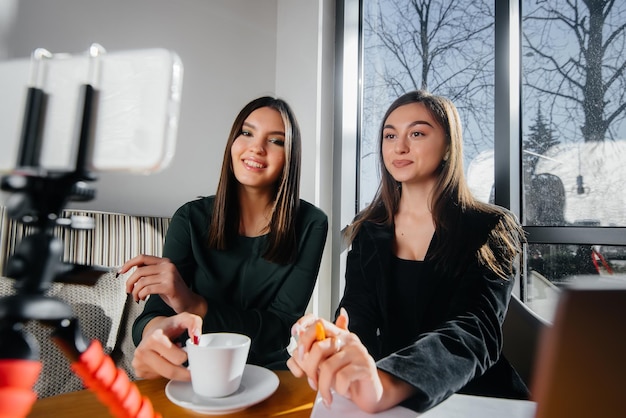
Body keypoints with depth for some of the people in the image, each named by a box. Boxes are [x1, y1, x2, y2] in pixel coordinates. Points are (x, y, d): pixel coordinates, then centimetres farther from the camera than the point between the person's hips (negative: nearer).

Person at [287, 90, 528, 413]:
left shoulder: (491, 230, -7)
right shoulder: (368, 231, 3)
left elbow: (475, 330, -22)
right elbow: (358, 316, -7)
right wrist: (332, 346, -31)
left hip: (477, 397, -2)